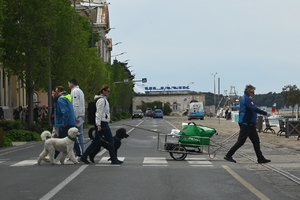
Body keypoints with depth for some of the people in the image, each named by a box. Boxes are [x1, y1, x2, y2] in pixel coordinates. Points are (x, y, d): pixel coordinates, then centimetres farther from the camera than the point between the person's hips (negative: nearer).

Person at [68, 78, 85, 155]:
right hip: (81, 115, 9)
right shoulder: (80, 91, 20)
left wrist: (75, 117, -21)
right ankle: (82, 153, 10)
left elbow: (75, 105, -18)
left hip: (77, 115, -9)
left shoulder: (75, 91, -10)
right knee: (80, 134, 9)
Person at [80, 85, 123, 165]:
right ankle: (114, 159, 3)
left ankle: (84, 157, 10)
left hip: (103, 123, 10)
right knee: (110, 141, -3)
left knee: (96, 142, 10)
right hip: (102, 123, -10)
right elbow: (99, 113, -18)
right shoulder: (101, 100, -13)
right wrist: (98, 124, -21)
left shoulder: (103, 99, 19)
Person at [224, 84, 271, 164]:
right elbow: (254, 109, -25)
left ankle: (260, 158, 9)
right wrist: (265, 113, -22)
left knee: (256, 141, 8)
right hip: (246, 124, -11)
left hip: (250, 124, 11)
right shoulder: (246, 99, -16)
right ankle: (228, 156, 2)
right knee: (240, 142, -6)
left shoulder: (246, 98, 17)